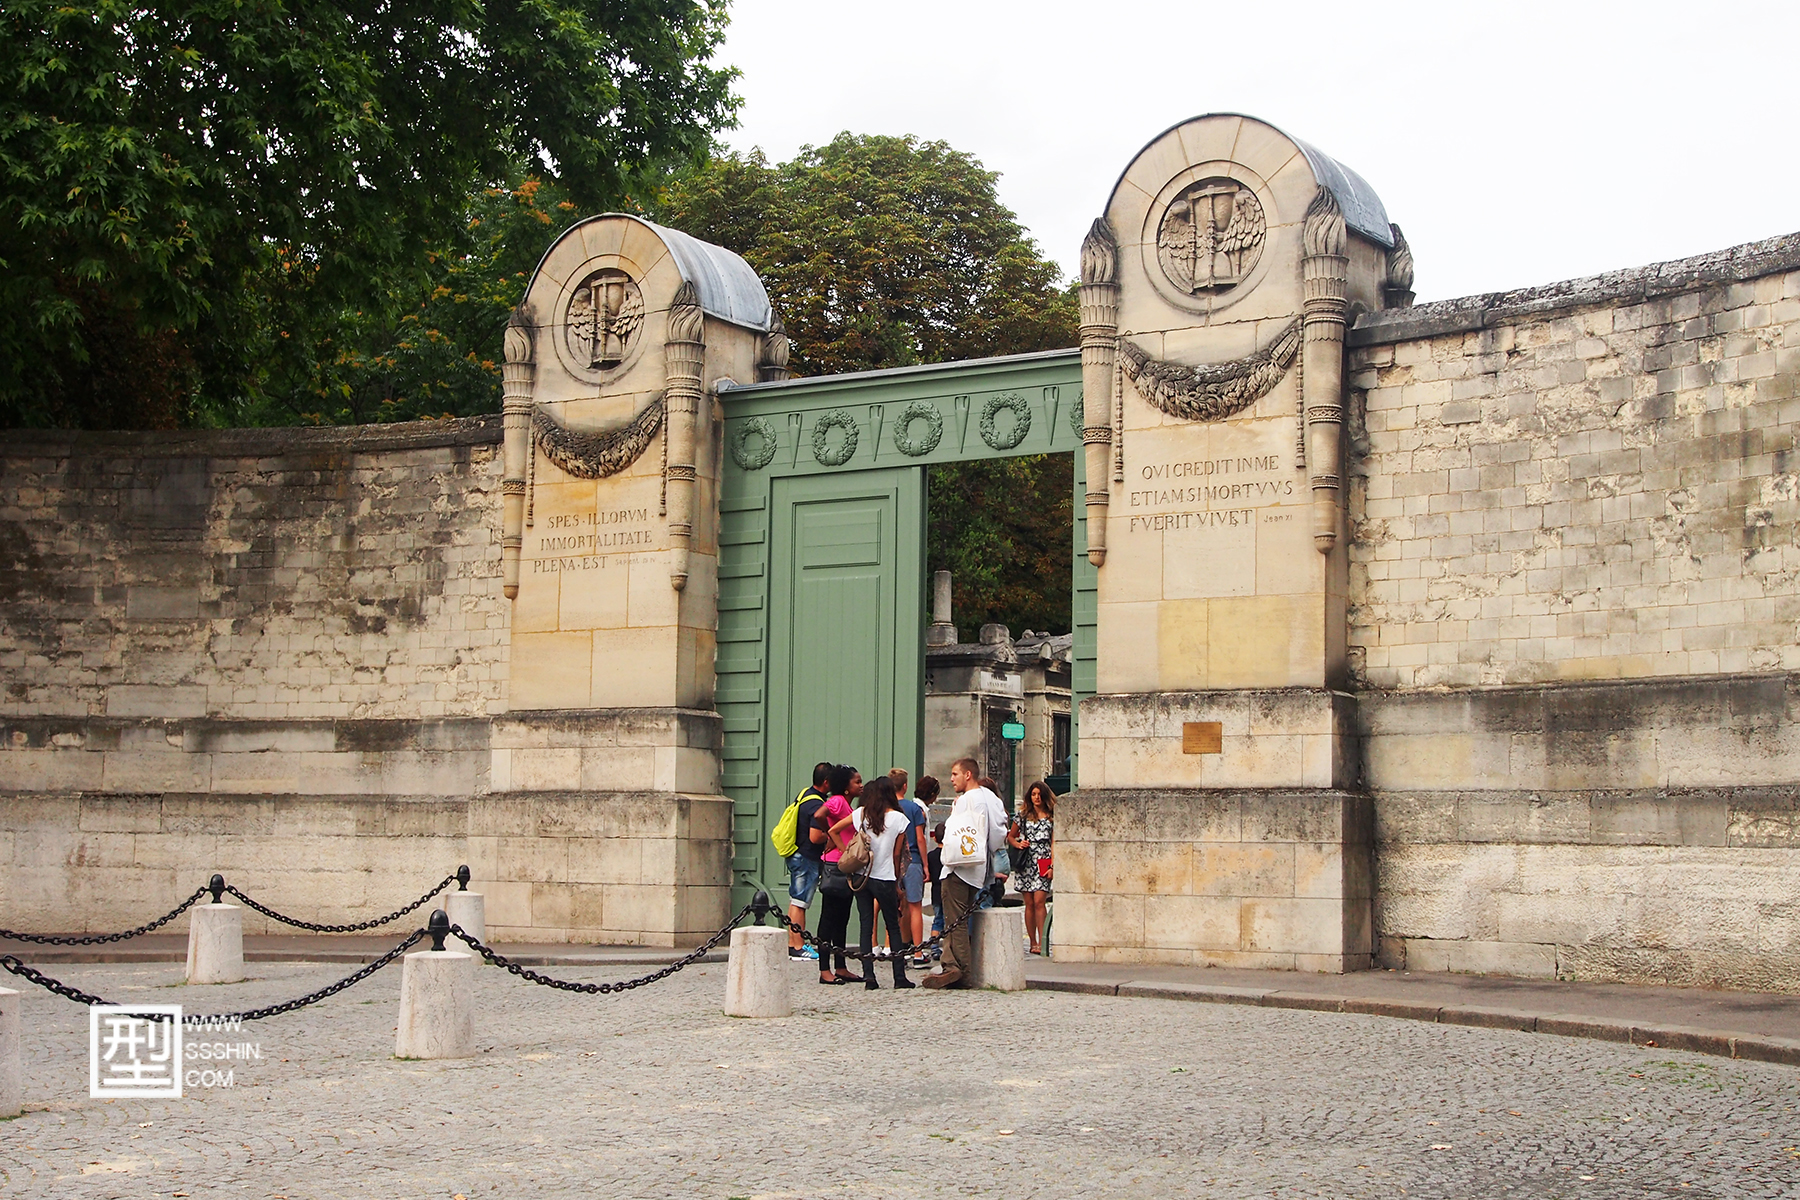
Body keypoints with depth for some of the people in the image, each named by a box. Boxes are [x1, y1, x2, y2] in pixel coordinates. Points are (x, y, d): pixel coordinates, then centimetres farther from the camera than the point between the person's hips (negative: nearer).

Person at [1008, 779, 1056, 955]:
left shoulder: (1052, 817, 7)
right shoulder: (1023, 814, 12)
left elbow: (1054, 843, 4)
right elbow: (1010, 836, 19)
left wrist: (1053, 866, -5)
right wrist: (1018, 844, -2)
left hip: (1043, 864, -2)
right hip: (1025, 863, 2)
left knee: (1039, 901, -13)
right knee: (1029, 904, 2)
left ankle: (1042, 942, -14)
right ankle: (1033, 942, 8)